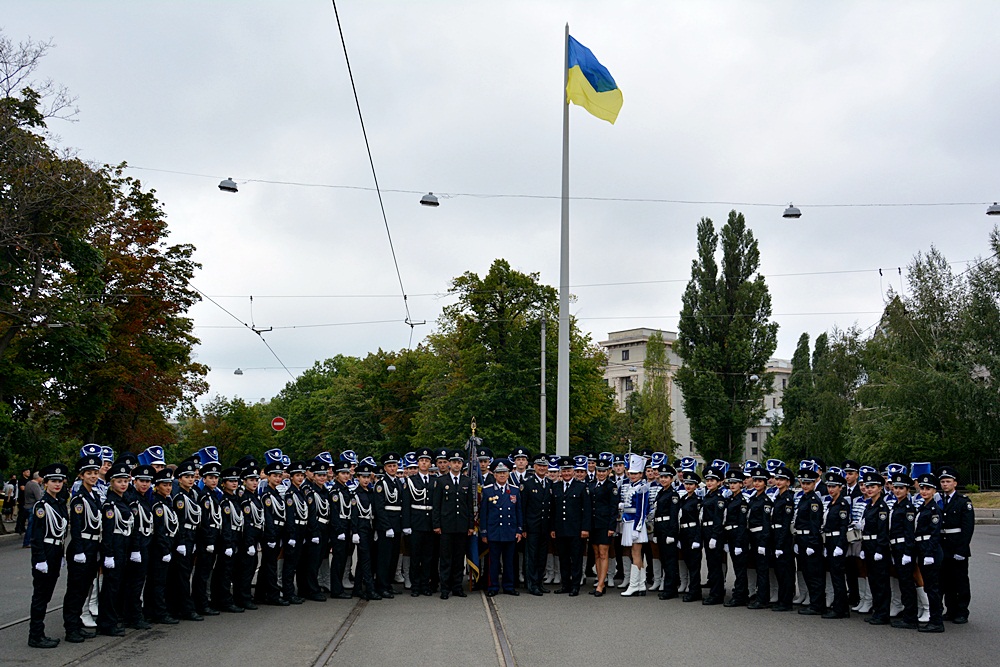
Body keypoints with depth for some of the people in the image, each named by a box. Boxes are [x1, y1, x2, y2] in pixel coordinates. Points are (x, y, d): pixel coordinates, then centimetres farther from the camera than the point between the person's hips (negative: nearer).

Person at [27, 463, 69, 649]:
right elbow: (36, 536, -16)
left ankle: (38, 635, 20)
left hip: (56, 555, 8)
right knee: (40, 596, -2)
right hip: (44, 554, -8)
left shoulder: (61, 504, 12)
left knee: (46, 595, 12)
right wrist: (40, 560, -19)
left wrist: (60, 556, 16)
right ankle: (36, 637, 4)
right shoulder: (41, 506, -12)